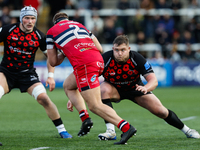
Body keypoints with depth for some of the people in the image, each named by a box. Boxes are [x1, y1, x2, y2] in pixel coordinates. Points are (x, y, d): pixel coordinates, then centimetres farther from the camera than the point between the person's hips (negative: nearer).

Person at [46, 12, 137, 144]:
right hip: (99, 60, 7)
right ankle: (85, 118, 11)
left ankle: (126, 128, -26)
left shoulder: (51, 31, 16)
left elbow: (53, 62, 17)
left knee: (95, 106, -9)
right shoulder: (80, 25, 29)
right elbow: (99, 48, 26)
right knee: (68, 86, 29)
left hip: (84, 64, -7)